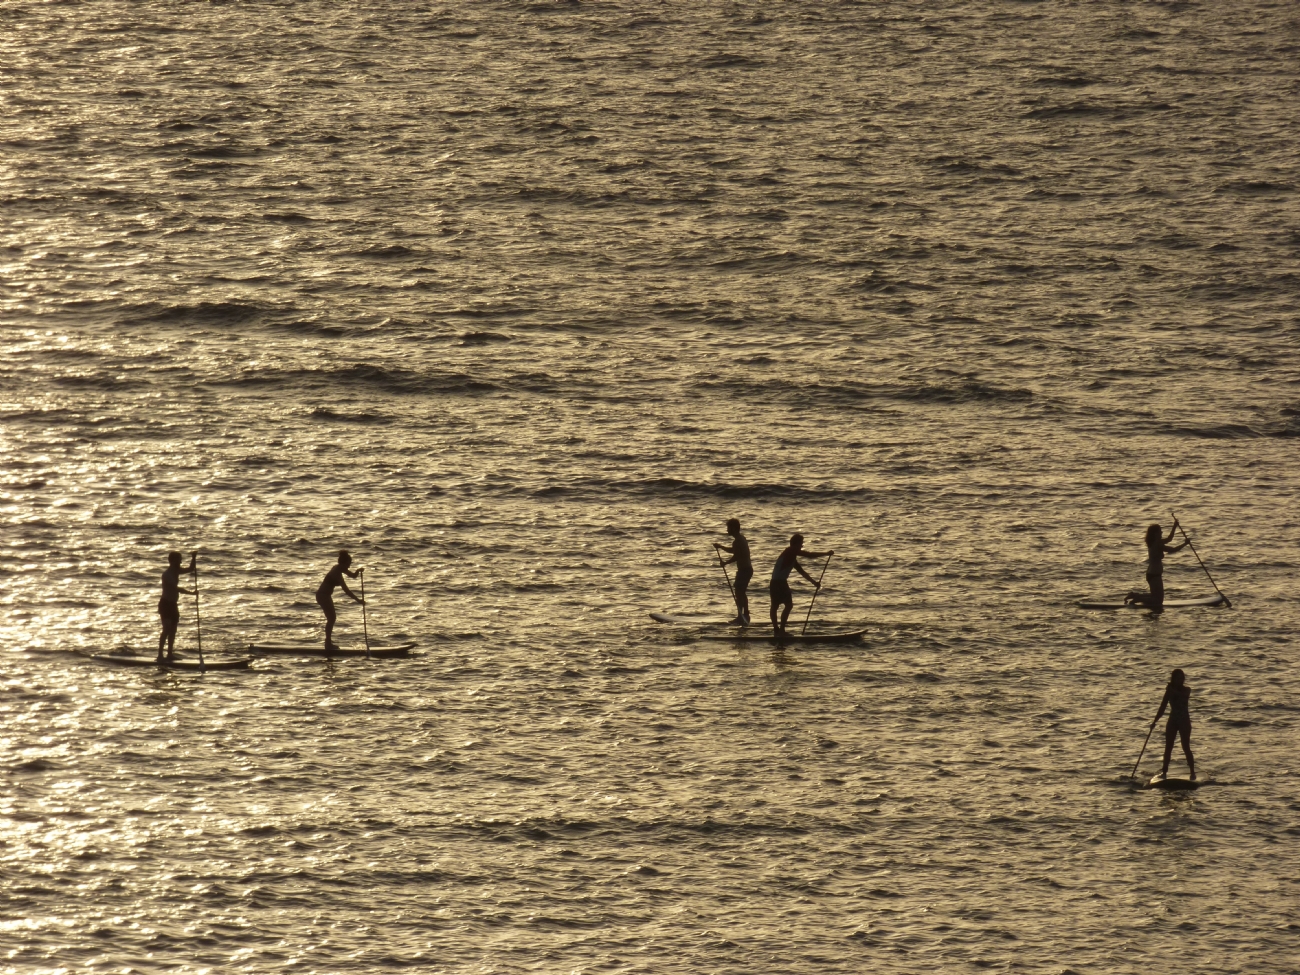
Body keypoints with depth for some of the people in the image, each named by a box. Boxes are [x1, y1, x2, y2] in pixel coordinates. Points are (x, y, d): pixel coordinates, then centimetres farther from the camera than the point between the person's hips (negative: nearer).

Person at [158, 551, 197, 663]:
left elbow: (190, 569, 13)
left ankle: (170, 654, 16)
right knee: (167, 629, -14)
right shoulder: (167, 574, -18)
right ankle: (160, 655, -15)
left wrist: (193, 558, -2)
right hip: (165, 604, -9)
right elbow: (176, 588, -27)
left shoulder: (176, 571, 9)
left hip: (172, 604, 9)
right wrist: (190, 592, -31)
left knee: (173, 629, 10)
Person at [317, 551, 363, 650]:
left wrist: (358, 571, -9)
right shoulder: (336, 573, -25)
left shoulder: (340, 569, 4)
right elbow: (346, 590, -27)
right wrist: (357, 599, -26)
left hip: (325, 595, 10)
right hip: (323, 596, -10)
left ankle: (328, 641, 24)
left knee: (332, 617, 16)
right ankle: (328, 643, -3)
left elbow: (353, 575, 14)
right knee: (331, 618, -6)